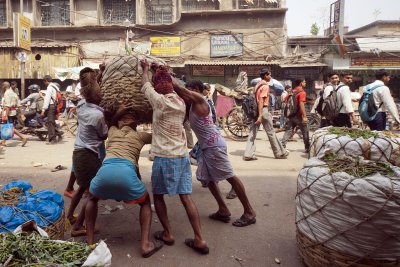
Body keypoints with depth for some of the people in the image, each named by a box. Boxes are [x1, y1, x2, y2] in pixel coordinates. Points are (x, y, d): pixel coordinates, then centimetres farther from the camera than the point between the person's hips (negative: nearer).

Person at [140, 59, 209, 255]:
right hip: (182, 156, 6)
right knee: (186, 197, 6)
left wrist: (145, 69, 25)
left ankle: (168, 234, 20)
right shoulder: (181, 103, 7)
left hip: (164, 157, -6)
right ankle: (199, 240, 6)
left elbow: (146, 87, 7)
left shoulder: (160, 101, -11)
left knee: (157, 195, 14)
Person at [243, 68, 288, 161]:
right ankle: (280, 153, 17)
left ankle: (248, 154, -1)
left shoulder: (258, 85, 16)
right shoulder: (265, 86, -12)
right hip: (262, 110, -8)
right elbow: (261, 101, -22)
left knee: (253, 132, 4)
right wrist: (260, 116, -27)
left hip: (255, 110, 8)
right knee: (271, 132, 3)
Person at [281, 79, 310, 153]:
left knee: (288, 131, 5)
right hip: (298, 116, -6)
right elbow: (301, 104, -21)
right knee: (305, 132, 7)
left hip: (291, 115, 7)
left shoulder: (292, 92, 11)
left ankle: (282, 146, -5)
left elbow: (285, 100, 16)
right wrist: (304, 116, -24)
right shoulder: (302, 92, -11)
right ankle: (307, 148, 15)